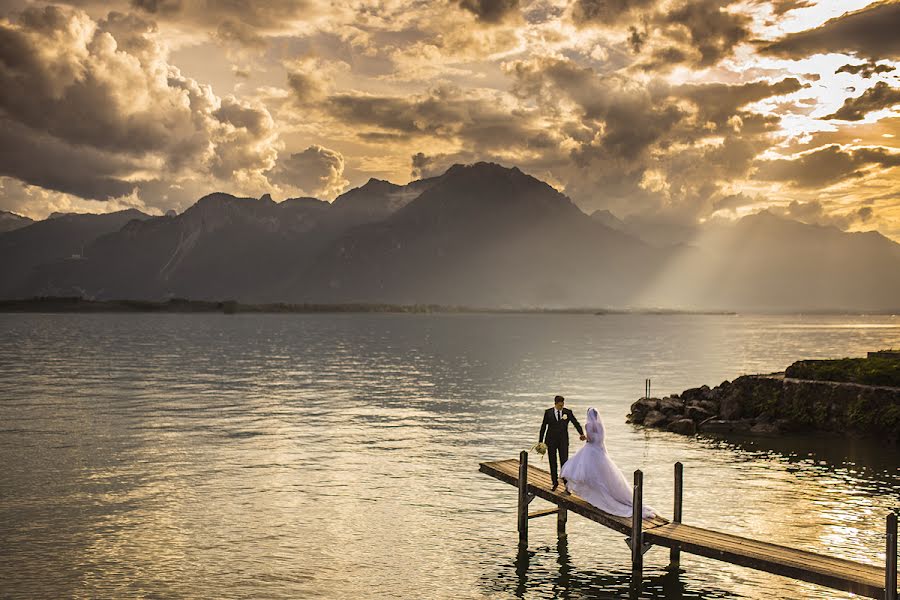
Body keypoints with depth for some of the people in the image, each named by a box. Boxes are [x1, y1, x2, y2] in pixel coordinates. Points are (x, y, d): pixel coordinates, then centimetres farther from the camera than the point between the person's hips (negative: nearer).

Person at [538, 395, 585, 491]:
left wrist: (582, 434, -25)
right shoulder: (548, 412, 0)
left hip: (563, 441, -1)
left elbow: (576, 423, -7)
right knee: (553, 462, 7)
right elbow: (543, 427, 5)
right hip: (551, 441, 1)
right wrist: (540, 441, 4)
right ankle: (555, 482, 20)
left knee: (564, 461, -7)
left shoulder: (568, 412, -1)